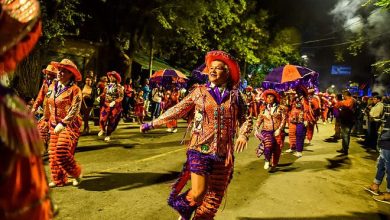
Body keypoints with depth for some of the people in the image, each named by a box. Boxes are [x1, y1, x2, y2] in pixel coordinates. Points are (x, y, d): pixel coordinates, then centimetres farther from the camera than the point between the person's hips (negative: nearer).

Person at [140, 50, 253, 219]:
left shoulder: (235, 95, 6)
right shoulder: (199, 91, 3)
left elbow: (245, 118, 8)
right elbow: (177, 110, 7)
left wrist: (243, 135, -14)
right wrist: (152, 124, 9)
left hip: (224, 153, 2)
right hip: (200, 149, -2)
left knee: (215, 195, 9)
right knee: (198, 192, -9)